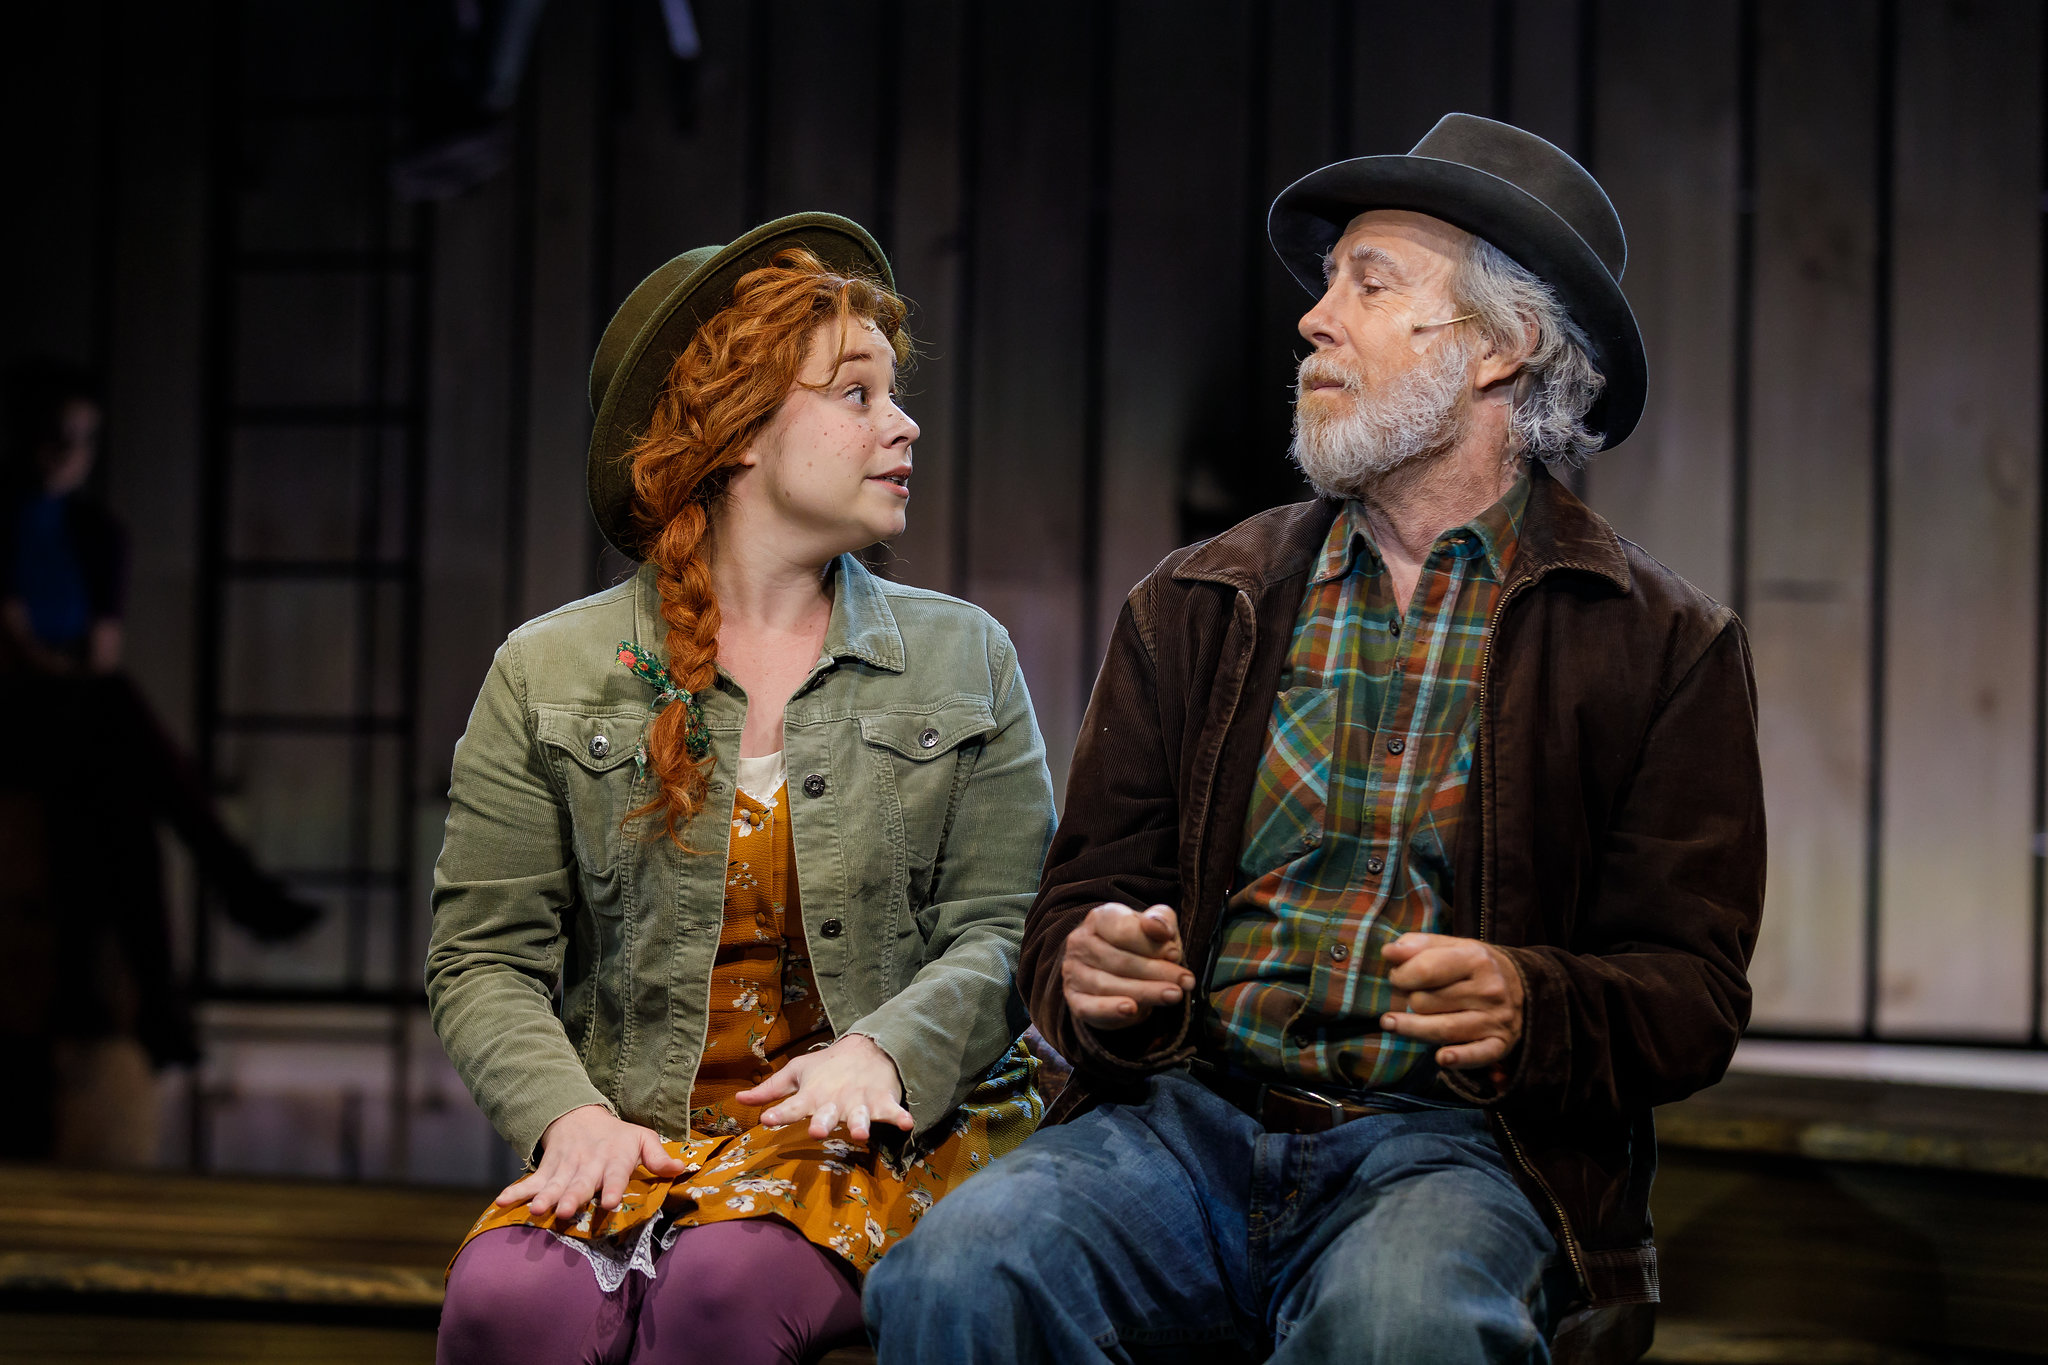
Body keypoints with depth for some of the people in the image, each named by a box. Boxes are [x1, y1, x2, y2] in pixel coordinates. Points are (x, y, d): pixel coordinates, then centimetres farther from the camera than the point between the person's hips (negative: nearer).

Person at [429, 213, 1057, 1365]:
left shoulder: (963, 658, 13)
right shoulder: (548, 676, 9)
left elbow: (1008, 929, 5)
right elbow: (485, 955, 6)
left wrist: (878, 1052, -15)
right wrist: (571, 1113, -14)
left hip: (881, 1139, 0)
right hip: (639, 1140, 0)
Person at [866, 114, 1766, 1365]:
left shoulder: (1662, 646, 7)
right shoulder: (1195, 606, 16)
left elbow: (1692, 993, 2)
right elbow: (1084, 897, 15)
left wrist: (1527, 1005, -20)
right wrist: (1090, 972, -10)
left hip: (1453, 1139, -2)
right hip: (1185, 1115, 3)